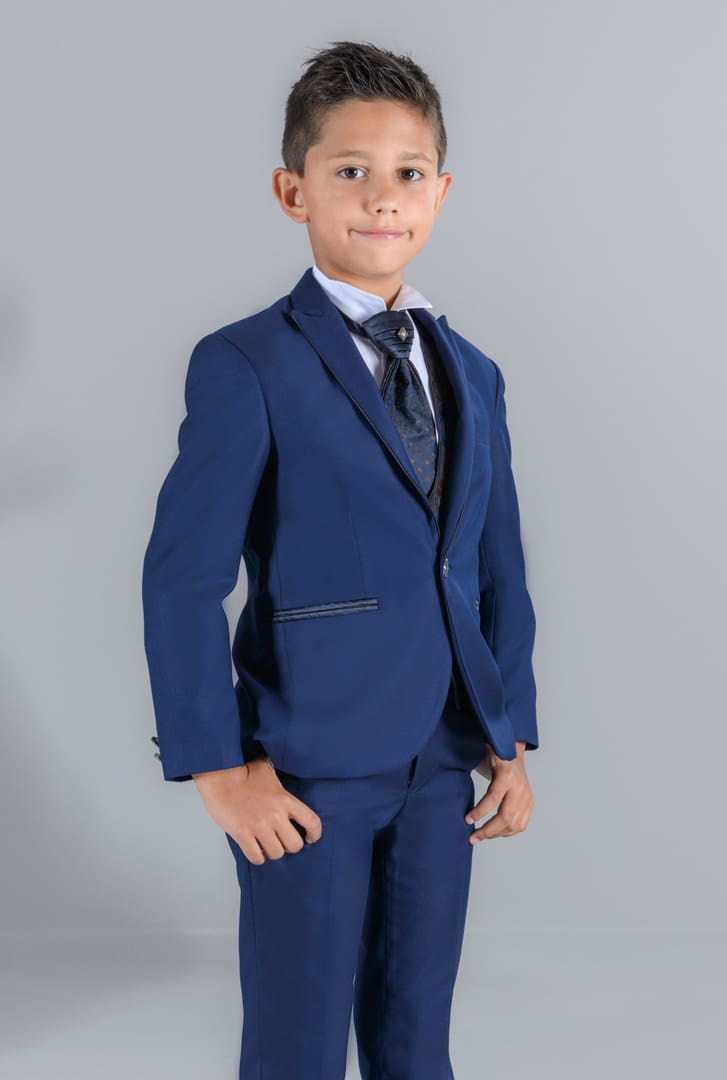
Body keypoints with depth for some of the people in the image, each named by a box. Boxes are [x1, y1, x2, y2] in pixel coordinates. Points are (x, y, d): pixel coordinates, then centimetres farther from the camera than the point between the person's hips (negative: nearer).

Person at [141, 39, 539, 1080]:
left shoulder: (471, 376, 9)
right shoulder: (245, 368, -10)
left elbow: (498, 572, 12)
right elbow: (180, 581, -12)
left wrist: (511, 740, 8)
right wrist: (218, 767, -14)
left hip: (442, 763, 5)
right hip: (310, 769, -5)